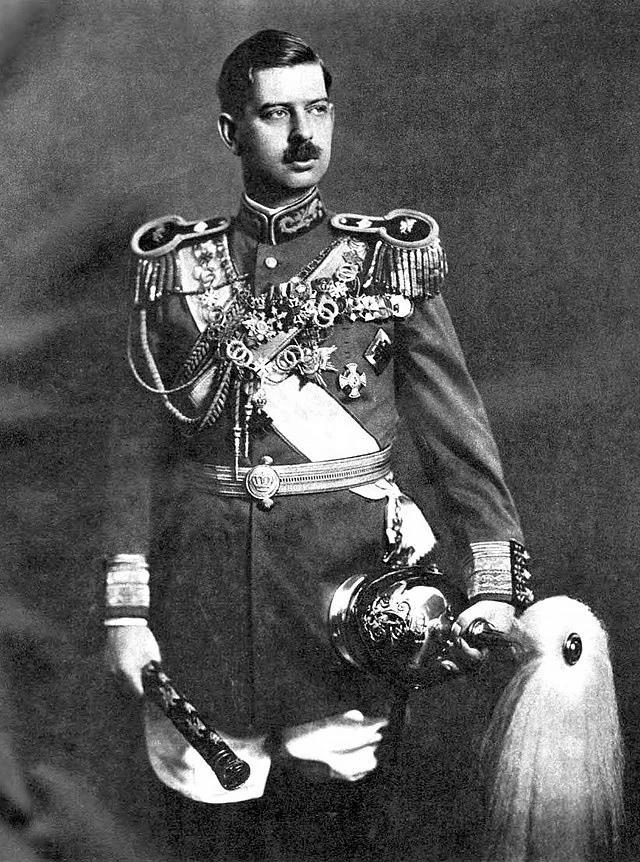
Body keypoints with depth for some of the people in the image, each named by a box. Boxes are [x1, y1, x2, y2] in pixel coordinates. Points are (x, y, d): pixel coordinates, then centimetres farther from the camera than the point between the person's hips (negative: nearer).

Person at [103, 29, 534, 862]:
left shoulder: (392, 261, 4)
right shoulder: (178, 270, 5)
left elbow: (458, 433, -1)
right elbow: (139, 451, 4)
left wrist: (495, 586, -12)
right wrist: (127, 610, -3)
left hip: (345, 576, -1)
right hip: (205, 584, 1)